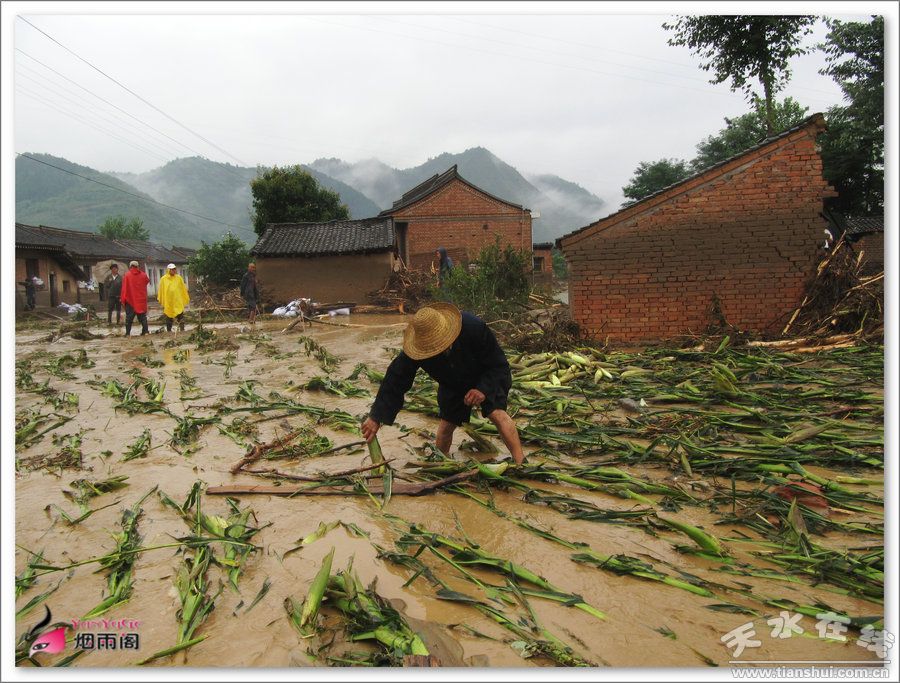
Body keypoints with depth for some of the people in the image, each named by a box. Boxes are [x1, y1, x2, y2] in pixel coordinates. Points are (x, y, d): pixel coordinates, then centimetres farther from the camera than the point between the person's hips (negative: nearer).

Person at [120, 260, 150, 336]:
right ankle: (145, 331, 4)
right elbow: (147, 281, 20)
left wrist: (123, 299, -2)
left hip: (130, 299, -2)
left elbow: (124, 288, -6)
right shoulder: (143, 275, 0)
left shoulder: (127, 275, -7)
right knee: (142, 316, 10)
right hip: (141, 299, 2)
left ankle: (128, 333, 1)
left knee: (129, 317, 3)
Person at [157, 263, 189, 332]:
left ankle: (182, 329, -2)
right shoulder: (163, 279, 1)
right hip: (168, 301, 0)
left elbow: (183, 289, 9)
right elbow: (161, 290, 6)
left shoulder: (178, 278, 5)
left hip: (178, 301, 0)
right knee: (169, 316, 7)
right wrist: (160, 300, 6)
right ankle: (168, 330, 15)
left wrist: (186, 298, 10)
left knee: (180, 315, -5)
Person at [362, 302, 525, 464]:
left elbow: (499, 364, -29)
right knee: (446, 424, 3)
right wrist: (376, 417, -29)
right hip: (452, 384, 3)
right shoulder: (418, 347, -31)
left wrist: (484, 389, -43)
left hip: (488, 379, -3)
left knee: (497, 413, -22)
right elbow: (395, 380, -25)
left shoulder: (474, 327, -40)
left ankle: (521, 464, -17)